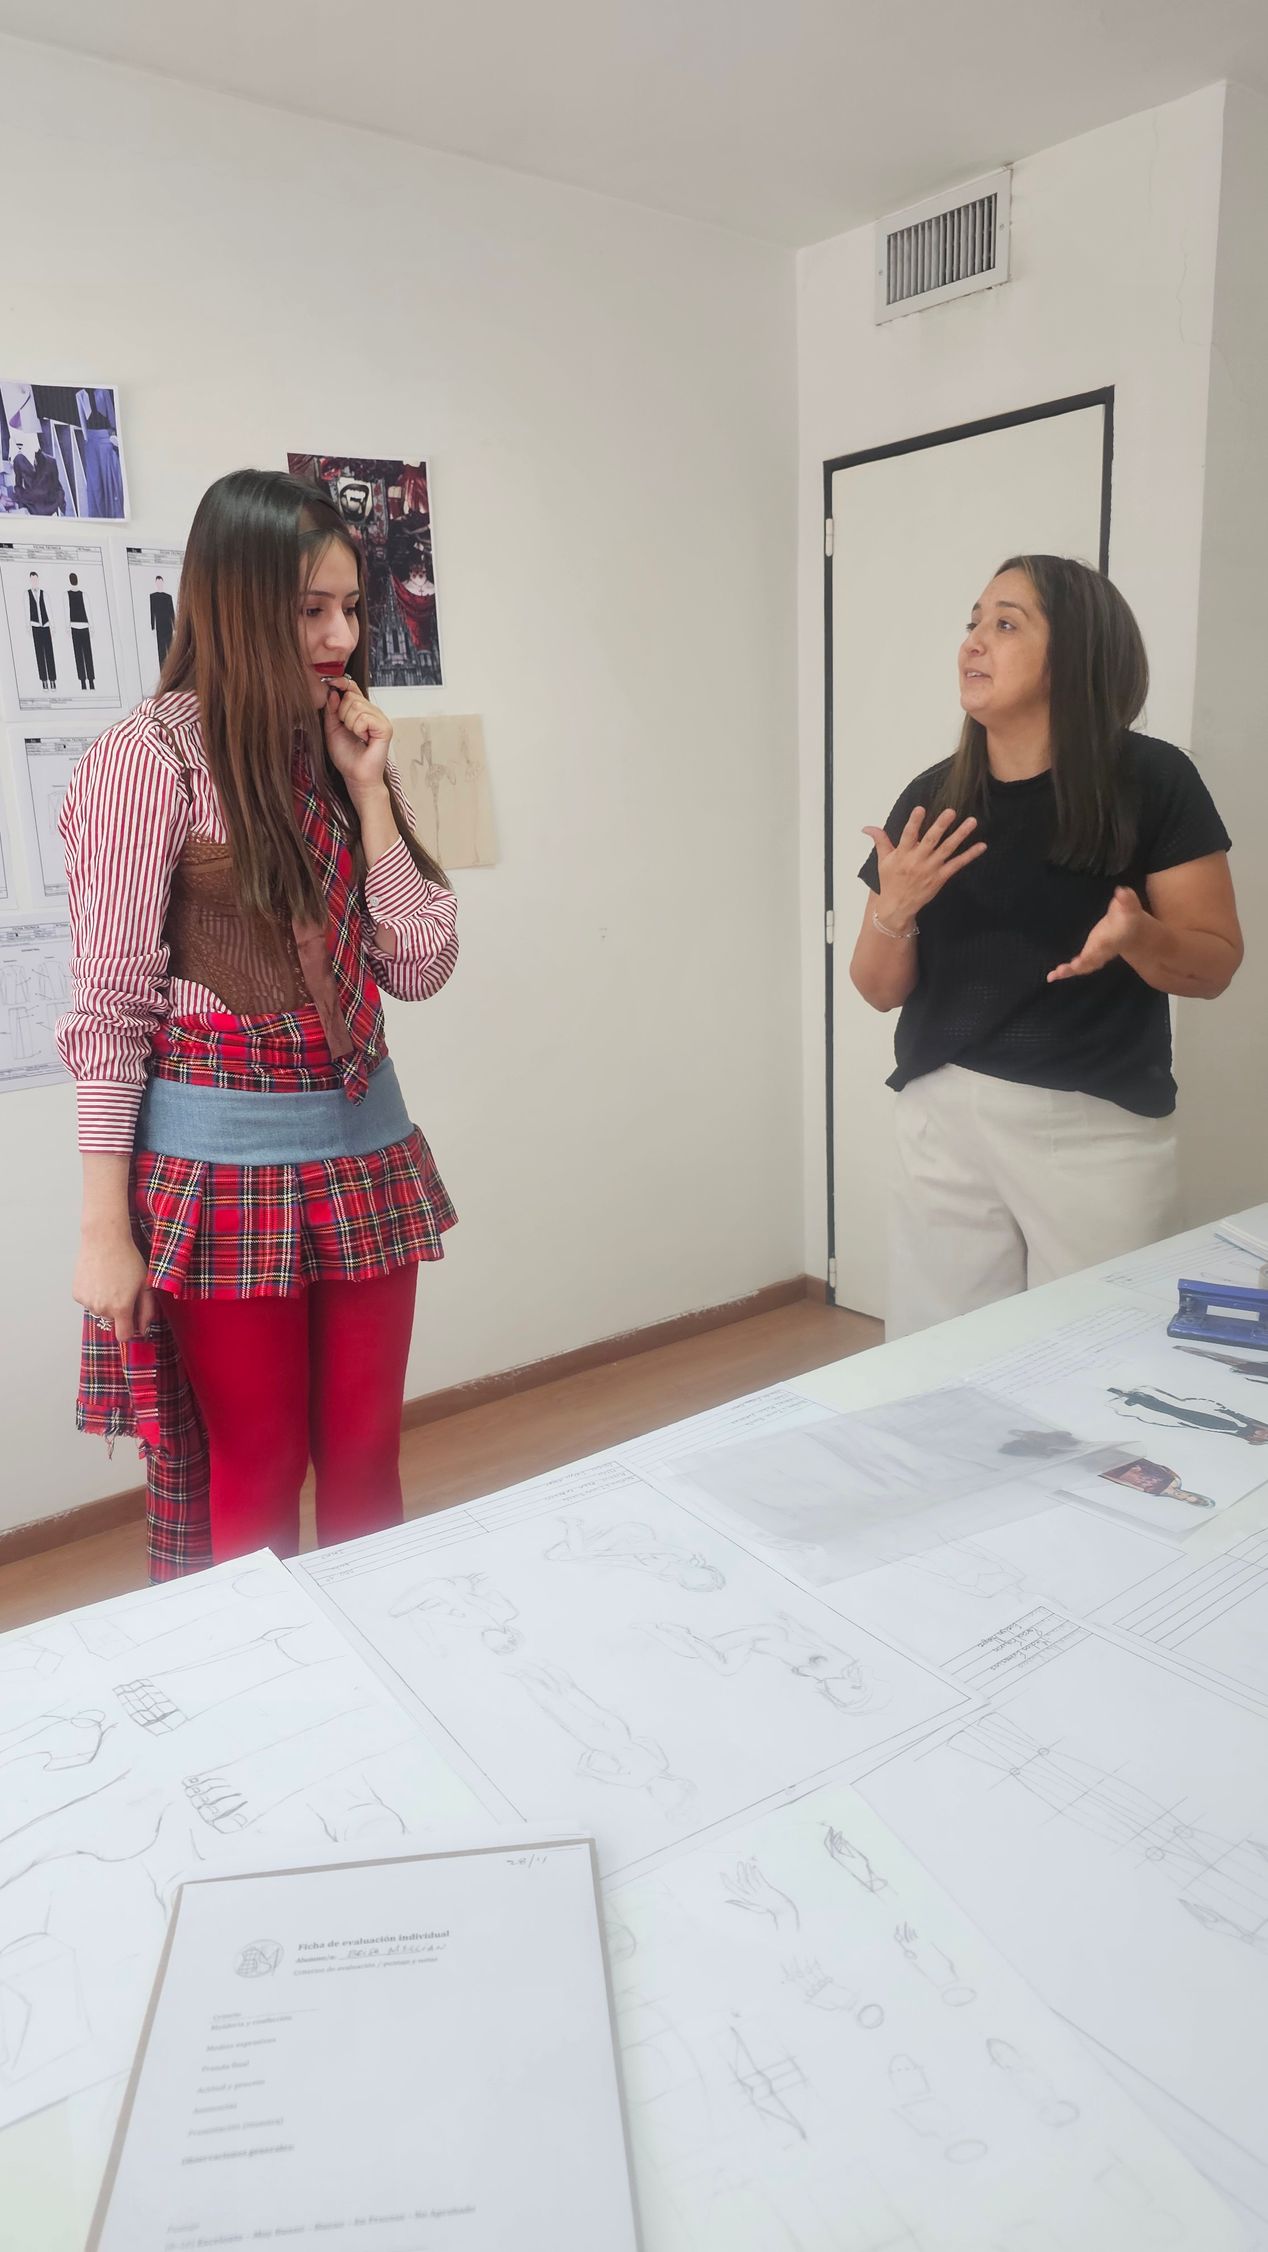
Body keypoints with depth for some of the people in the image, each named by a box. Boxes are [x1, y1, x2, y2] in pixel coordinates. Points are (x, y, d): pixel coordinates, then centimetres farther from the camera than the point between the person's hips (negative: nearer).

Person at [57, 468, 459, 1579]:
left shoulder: (344, 753, 9)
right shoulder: (149, 759, -8)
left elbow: (421, 966, 3)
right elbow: (110, 1006, -10)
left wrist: (368, 789, -4)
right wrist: (106, 1228, -12)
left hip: (365, 1147, 5)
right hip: (220, 1162, -5)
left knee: (368, 1466, 14)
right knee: (252, 1484, 8)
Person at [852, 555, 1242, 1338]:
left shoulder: (1151, 782, -7)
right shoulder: (931, 799, 2)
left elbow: (1216, 965, -4)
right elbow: (882, 990, 6)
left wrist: (1137, 936, -24)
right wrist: (895, 909, -13)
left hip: (1099, 1131, -3)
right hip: (946, 1120, 3)